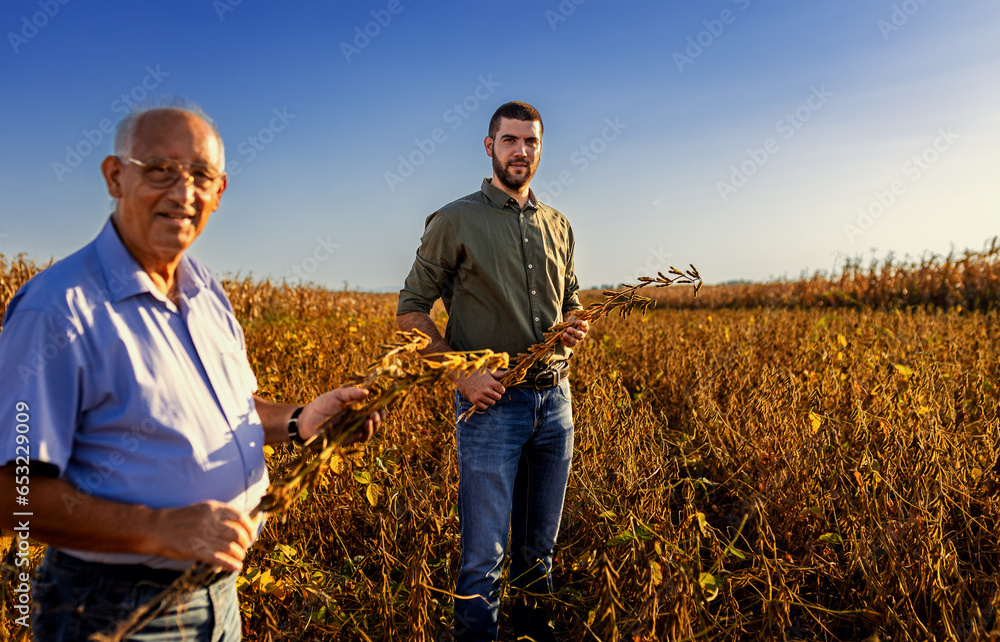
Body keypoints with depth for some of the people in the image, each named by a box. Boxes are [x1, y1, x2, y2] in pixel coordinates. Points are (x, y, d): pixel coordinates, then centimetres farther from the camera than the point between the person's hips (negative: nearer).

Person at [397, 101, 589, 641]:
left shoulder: (557, 226, 12)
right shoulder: (454, 221, -4)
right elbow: (411, 310, -3)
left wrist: (576, 328, -1)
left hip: (554, 398, 5)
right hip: (491, 400, -5)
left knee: (539, 545, 18)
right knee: (484, 555, 1)